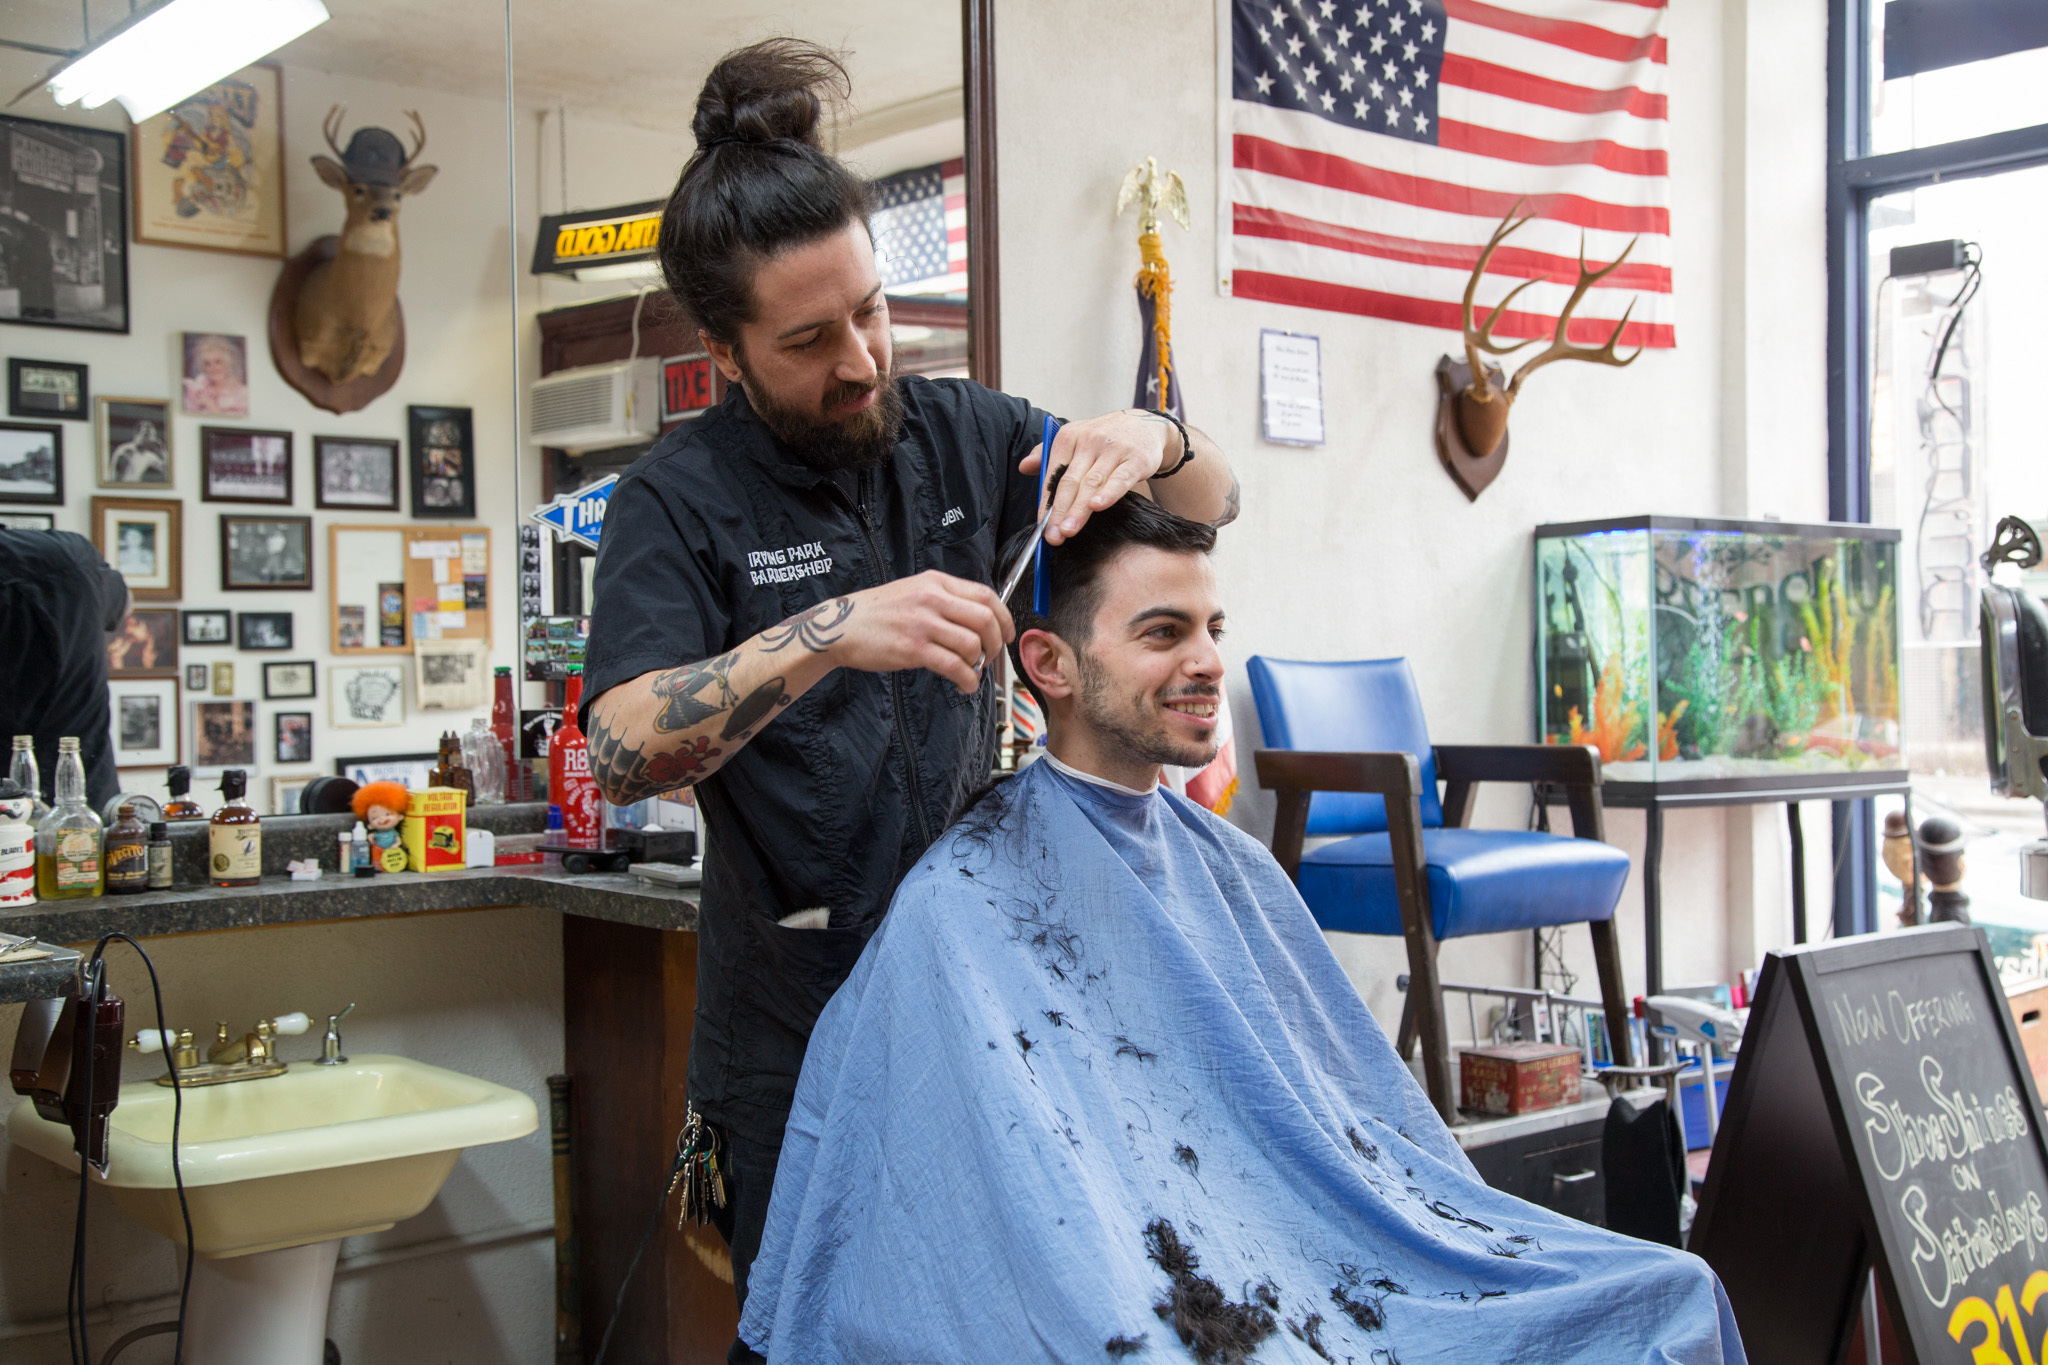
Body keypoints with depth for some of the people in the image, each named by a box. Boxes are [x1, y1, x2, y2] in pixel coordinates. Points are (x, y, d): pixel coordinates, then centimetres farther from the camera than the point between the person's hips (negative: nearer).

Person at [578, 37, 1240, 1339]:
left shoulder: (960, 433, 3)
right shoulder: (680, 500, -8)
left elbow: (1214, 502, 9)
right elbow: (624, 751, -21)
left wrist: (1153, 439, -14)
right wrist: (825, 637, -34)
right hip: (801, 1035, -3)